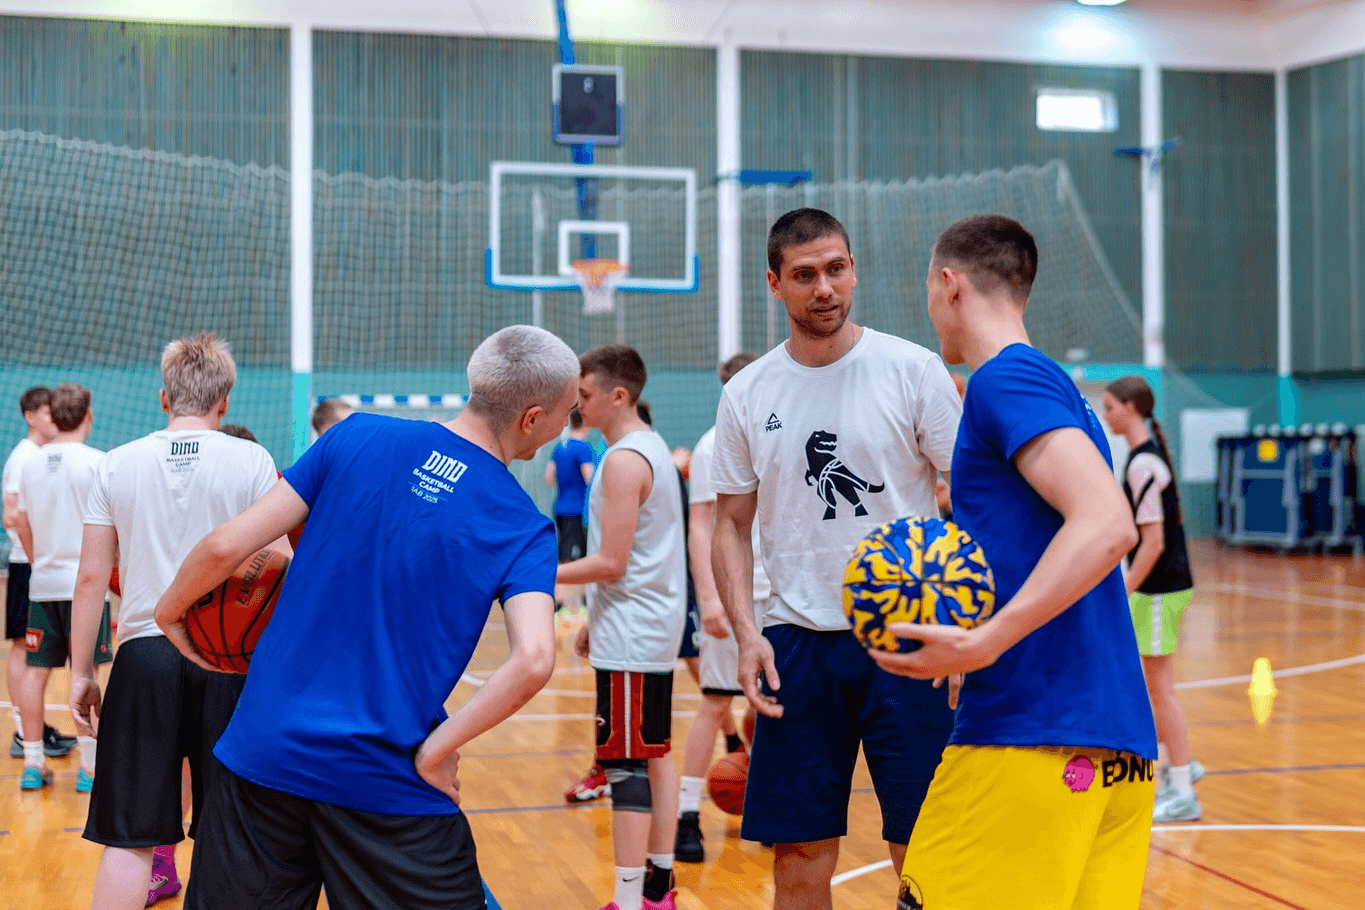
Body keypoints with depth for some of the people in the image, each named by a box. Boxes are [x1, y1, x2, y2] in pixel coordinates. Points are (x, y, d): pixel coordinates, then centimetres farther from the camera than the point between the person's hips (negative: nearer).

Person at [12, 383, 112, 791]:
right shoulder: (95, 461, -9)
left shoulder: (31, 463, 6)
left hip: (43, 583, 5)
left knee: (37, 670, 8)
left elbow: (22, 527, 11)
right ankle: (89, 766, 2)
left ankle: (32, 763, 12)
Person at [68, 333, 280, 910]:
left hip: (144, 652, 1)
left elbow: (92, 576, 4)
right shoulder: (252, 461, -1)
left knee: (128, 837, 5)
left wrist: (81, 672, 10)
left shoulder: (117, 464, 4)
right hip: (230, 656, -1)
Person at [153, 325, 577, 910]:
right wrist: (433, 751, -13)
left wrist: (170, 609, 14)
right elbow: (533, 660, -23)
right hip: (390, 789, -3)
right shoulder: (526, 531, -6)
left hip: (265, 751, 3)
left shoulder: (357, 438, -1)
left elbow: (227, 546, -4)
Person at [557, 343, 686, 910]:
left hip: (629, 640, -10)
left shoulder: (623, 460, -16)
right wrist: (597, 622, 21)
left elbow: (611, 562, -20)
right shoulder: (653, 448, 14)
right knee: (654, 757, 14)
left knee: (628, 767, -9)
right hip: (655, 630, 10)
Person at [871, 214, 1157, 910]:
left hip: (1031, 737, -9)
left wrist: (984, 643, -24)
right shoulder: (1055, 387, 21)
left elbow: (1107, 526, -21)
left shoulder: (1006, 379, -8)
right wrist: (968, 631, 20)